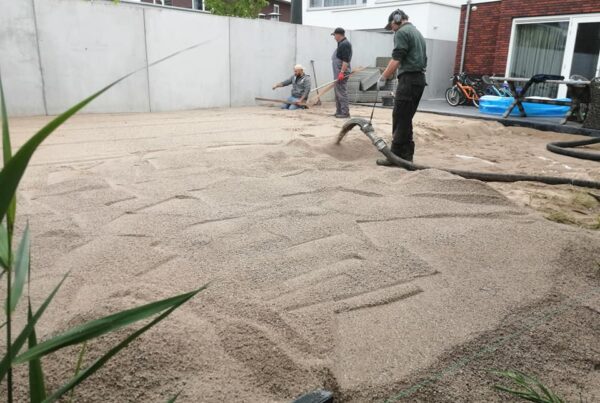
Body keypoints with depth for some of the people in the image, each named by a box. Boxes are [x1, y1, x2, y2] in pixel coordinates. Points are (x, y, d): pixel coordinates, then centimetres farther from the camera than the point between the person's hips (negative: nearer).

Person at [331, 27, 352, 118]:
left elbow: (346, 60, -21)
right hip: (338, 72, 11)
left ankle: (345, 112, -8)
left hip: (342, 72, -11)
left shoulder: (345, 44, -13)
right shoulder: (341, 43, 18)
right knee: (337, 92, 14)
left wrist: (342, 72, -25)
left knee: (342, 92, -10)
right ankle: (339, 111, 20)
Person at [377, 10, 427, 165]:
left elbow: (396, 60, -15)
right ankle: (406, 155, 12)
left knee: (400, 119, -8)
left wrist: (383, 78, -10)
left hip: (408, 79, -9)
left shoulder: (402, 32, -5)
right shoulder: (417, 33, 25)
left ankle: (395, 156, -7)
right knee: (406, 119, 11)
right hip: (420, 79, 9)